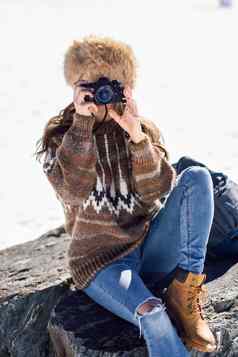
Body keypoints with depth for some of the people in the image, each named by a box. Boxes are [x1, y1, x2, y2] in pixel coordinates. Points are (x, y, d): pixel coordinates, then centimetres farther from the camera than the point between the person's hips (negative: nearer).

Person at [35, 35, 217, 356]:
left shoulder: (146, 130, 7)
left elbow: (156, 193, -9)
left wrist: (137, 137, -20)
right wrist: (82, 125, -20)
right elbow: (73, 194, -18)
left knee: (196, 178, -18)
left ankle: (185, 291, -19)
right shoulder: (59, 136, 1)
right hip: (101, 260, -3)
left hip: (150, 250, 3)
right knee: (153, 316, -34)